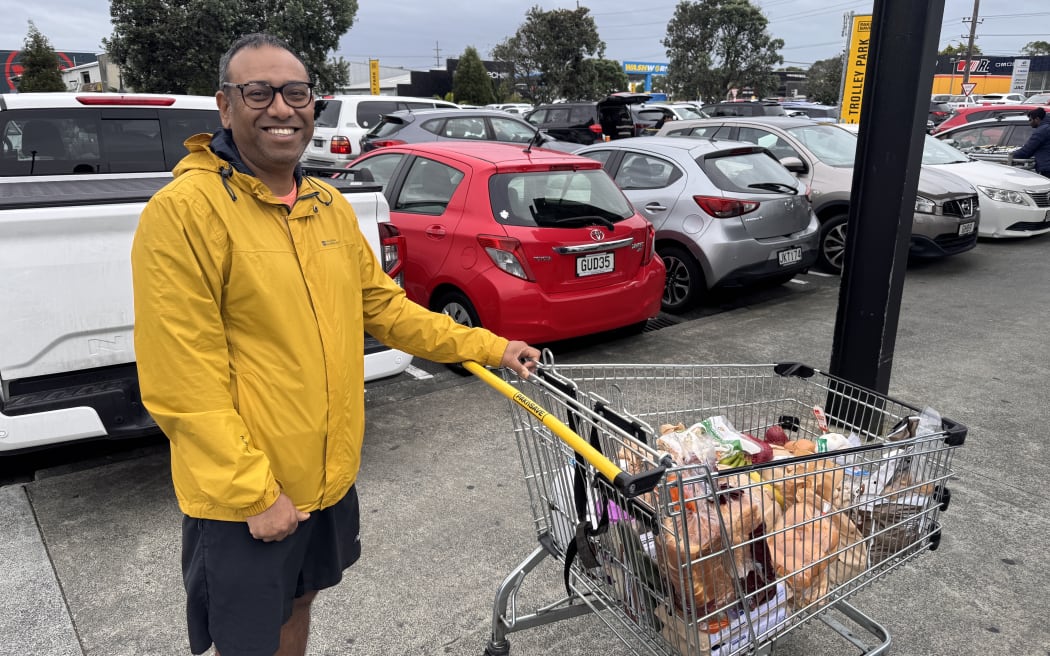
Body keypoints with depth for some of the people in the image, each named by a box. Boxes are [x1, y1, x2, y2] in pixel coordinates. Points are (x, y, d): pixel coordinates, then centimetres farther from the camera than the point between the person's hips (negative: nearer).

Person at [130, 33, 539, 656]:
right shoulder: (183, 211, -18)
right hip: (243, 496, -6)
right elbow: (184, 381, -20)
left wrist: (489, 347, 7)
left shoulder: (331, 206, 4)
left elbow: (384, 306, 11)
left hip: (331, 475, 6)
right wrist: (254, 494, -18)